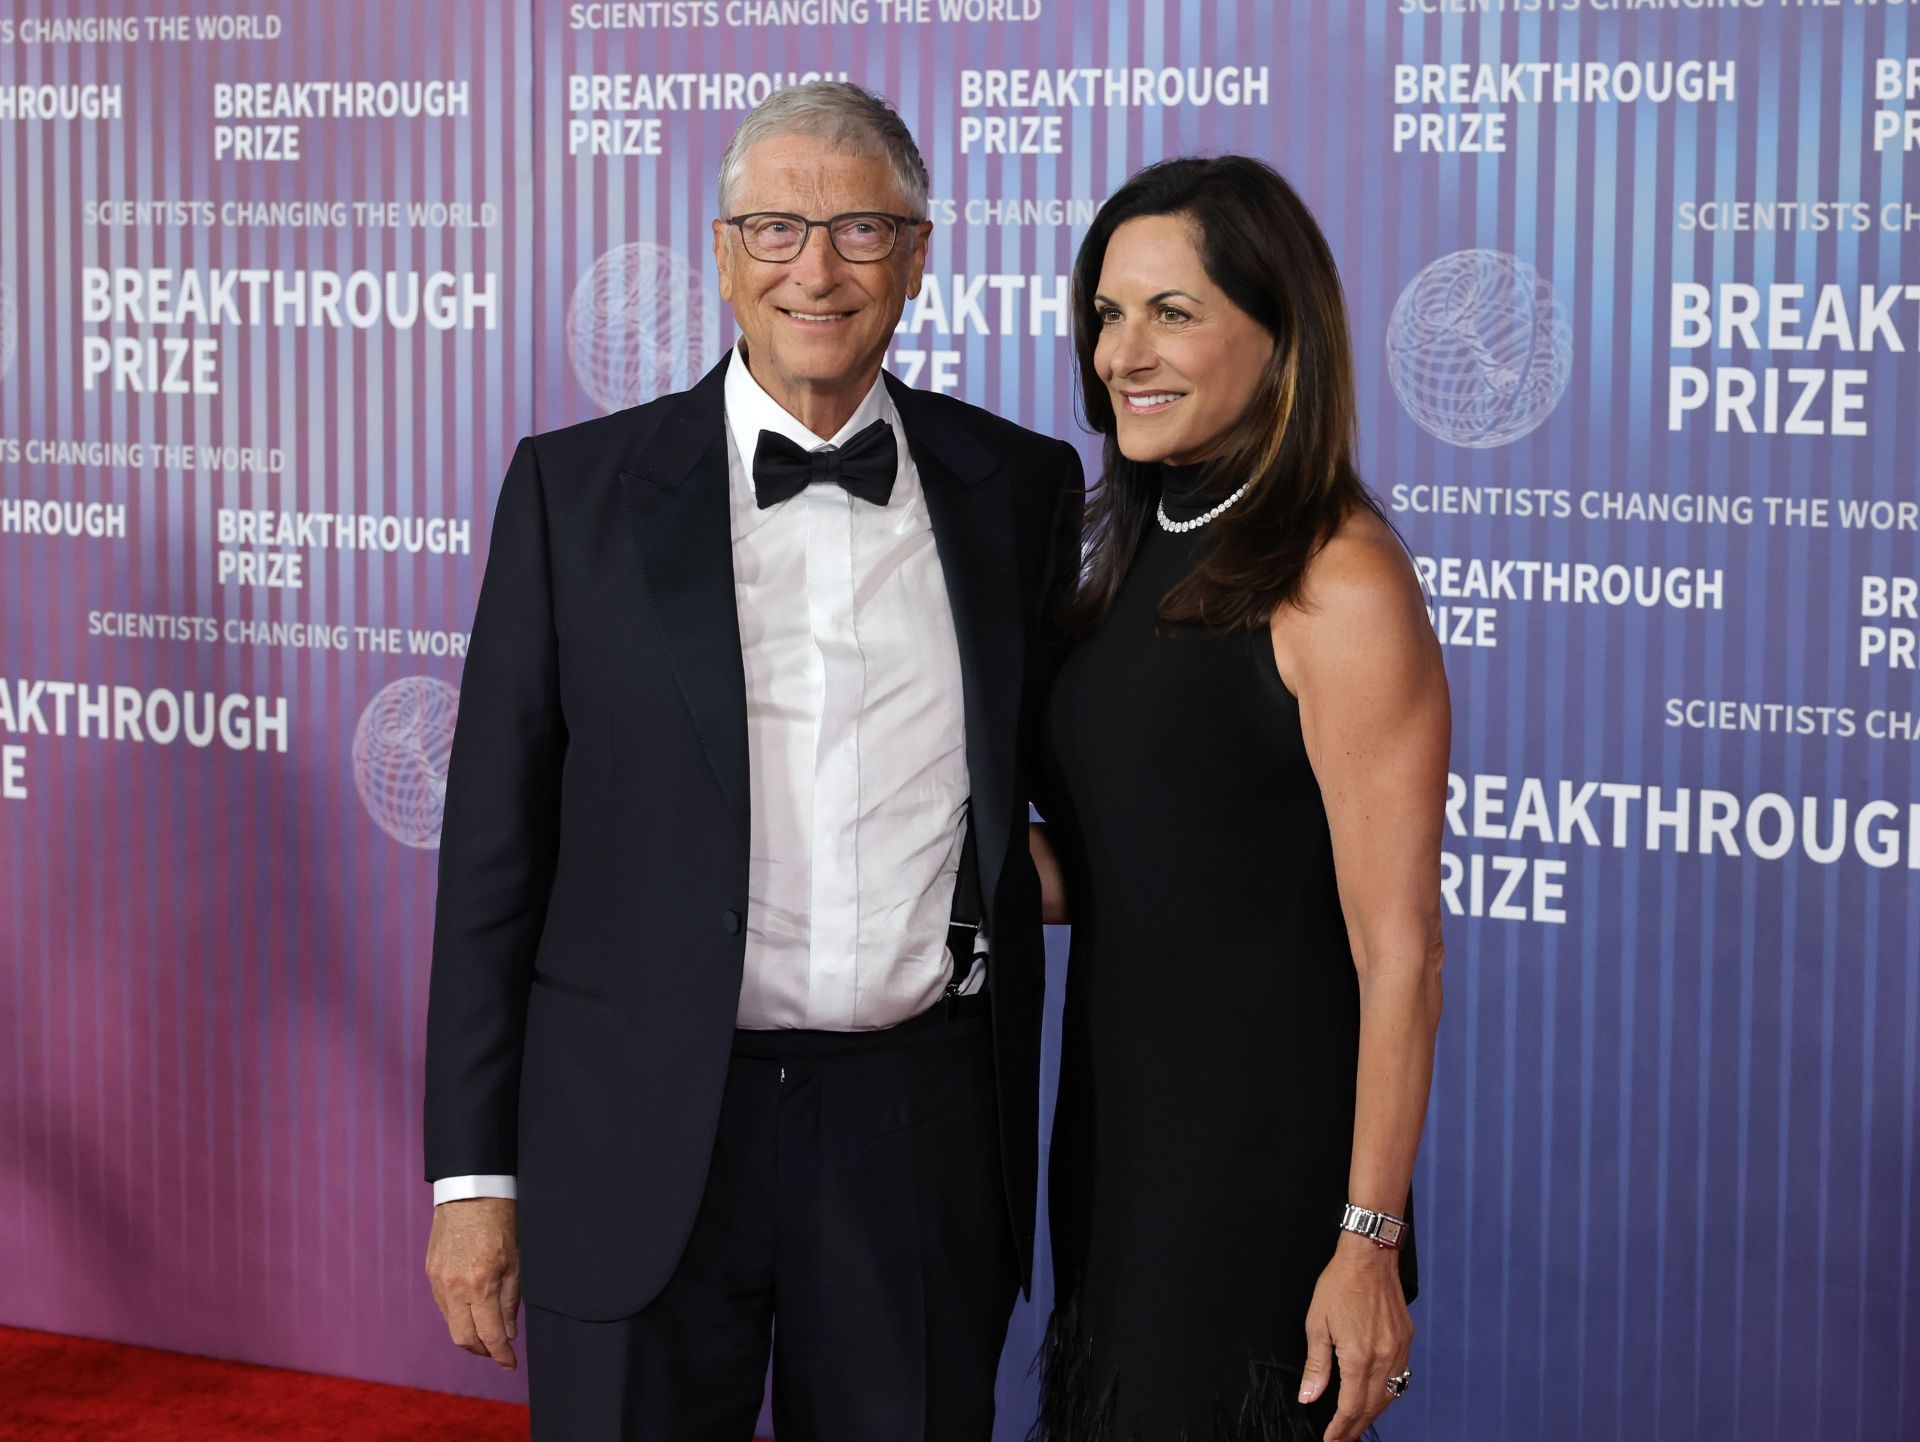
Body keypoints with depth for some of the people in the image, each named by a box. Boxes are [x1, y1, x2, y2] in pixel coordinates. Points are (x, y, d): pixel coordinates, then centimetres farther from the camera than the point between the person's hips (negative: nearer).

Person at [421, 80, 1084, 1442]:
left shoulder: (1021, 486, 5)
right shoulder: (577, 487, 0)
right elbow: (496, 841, 1)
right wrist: (471, 1173, -1)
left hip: (921, 1131, 1)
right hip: (644, 1137, -1)